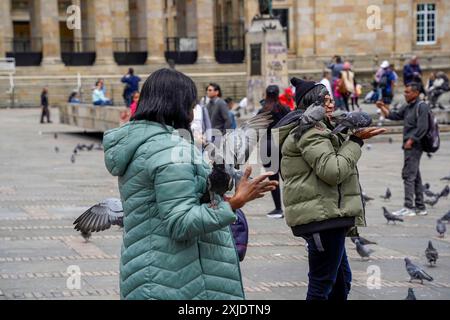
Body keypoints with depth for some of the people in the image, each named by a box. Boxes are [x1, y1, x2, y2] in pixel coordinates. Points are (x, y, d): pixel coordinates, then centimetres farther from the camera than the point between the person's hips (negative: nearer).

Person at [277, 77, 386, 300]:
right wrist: (356, 141, -14)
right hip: (323, 216, -11)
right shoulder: (311, 132, -13)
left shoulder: (316, 130, 22)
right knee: (322, 284, -7)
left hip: (324, 215, 11)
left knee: (341, 279, 18)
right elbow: (333, 171, -21)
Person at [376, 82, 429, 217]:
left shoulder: (422, 106, -11)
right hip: (409, 146, 9)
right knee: (415, 176, 12)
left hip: (414, 145, -9)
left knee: (408, 175, -11)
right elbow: (394, 116, 19)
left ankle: (409, 207, -11)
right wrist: (382, 108, 7)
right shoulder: (407, 107, 16)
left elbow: (422, 127, -18)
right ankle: (420, 207, 18)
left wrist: (411, 140, -19)